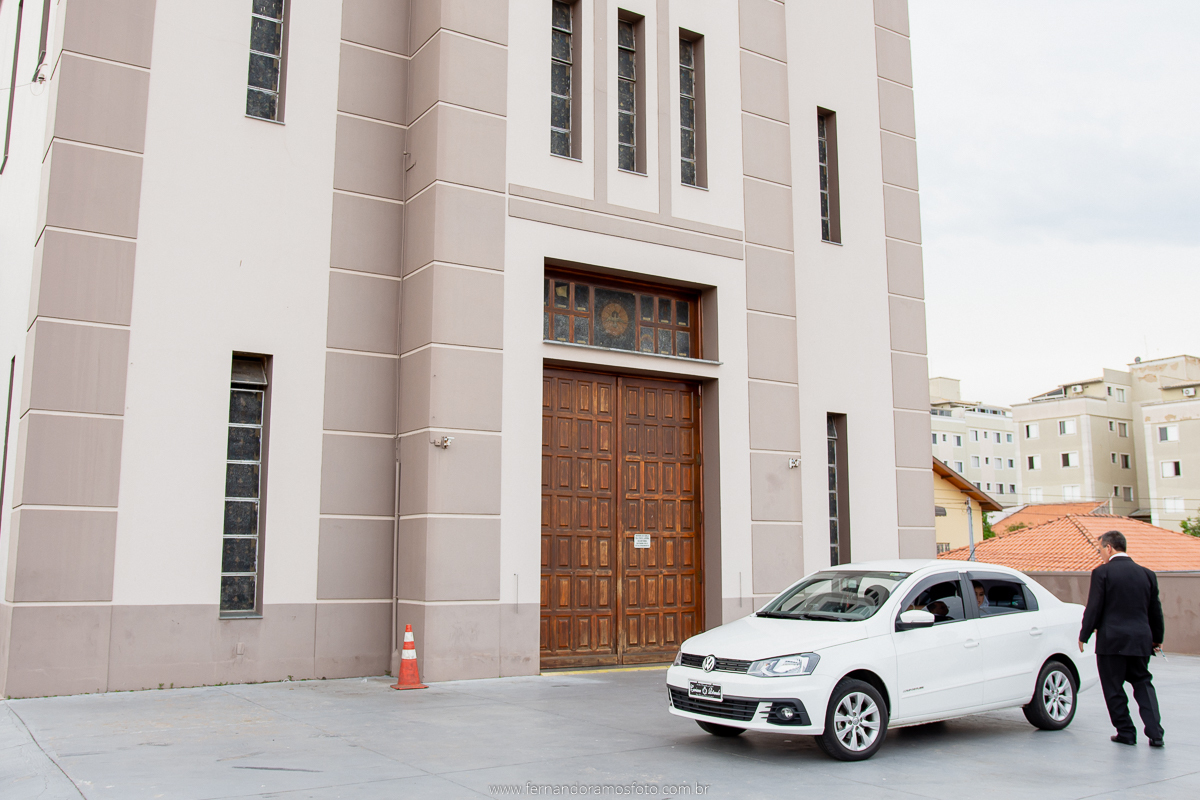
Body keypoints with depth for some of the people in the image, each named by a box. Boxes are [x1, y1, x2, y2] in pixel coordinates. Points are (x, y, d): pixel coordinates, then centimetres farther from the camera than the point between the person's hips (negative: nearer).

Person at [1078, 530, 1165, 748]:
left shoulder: (1102, 573, -8)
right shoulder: (1147, 574, 7)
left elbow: (1094, 608, -9)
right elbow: (1155, 610, 14)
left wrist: (1084, 636, 2)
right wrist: (1157, 638, 27)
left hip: (1111, 640, -5)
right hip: (1141, 641, 5)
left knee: (1114, 688, 7)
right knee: (1143, 684, 16)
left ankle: (1126, 732, 11)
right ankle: (1155, 732, 5)